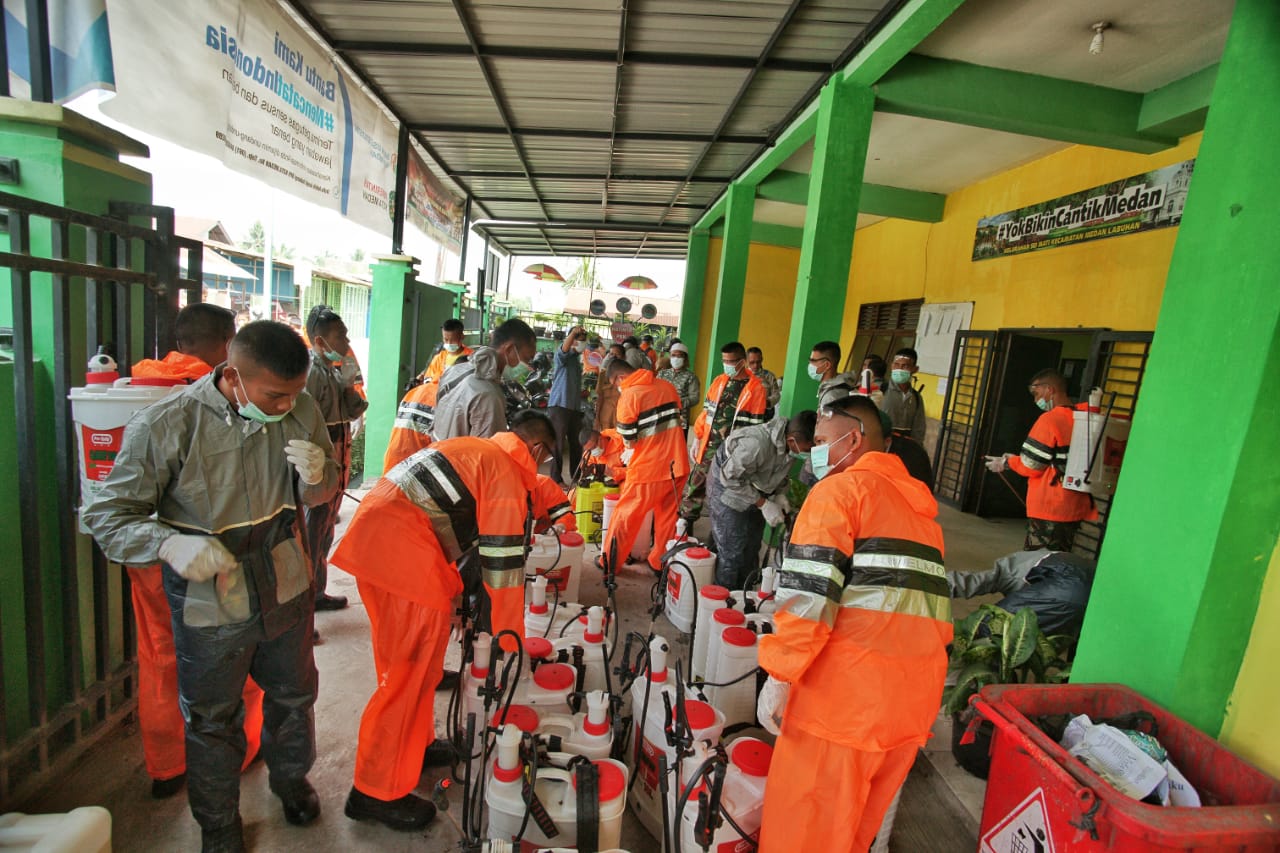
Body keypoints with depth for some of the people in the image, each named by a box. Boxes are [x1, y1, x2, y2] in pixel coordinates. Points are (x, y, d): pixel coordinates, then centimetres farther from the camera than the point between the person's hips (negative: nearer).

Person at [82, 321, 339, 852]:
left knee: (293, 694, 24)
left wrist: (317, 477, -22)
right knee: (212, 720, 18)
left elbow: (322, 493, 2)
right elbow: (107, 515, -13)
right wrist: (170, 544, -33)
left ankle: (291, 778, 53)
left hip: (287, 589, 3)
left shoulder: (299, 409, -10)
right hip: (209, 602, -3)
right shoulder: (166, 424, -21)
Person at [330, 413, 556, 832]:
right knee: (412, 667, 3)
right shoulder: (507, 471, -7)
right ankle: (377, 791, 17)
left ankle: (414, 743, 39)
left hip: (373, 531, 10)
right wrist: (511, 642, 2)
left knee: (405, 659, 22)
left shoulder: (472, 448, 19)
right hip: (400, 548, -10)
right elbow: (504, 565, -8)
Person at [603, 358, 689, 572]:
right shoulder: (667, 386, 6)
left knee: (625, 516, 11)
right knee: (668, 517, 17)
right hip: (677, 465, 6)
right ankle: (661, 562, 28)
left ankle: (610, 561, 24)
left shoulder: (628, 395, -11)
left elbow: (629, 441, -10)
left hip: (648, 468, -5)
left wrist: (628, 456, 10)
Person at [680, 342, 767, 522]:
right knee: (693, 489, 11)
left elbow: (754, 426, -8)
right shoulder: (718, 381, 6)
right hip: (708, 447, 5)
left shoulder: (755, 388, -9)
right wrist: (697, 438, 9)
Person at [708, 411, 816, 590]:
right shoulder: (756, 443, -38)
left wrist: (780, 494, -10)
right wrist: (763, 504, -26)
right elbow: (731, 478, -28)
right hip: (728, 490, -7)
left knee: (751, 554, 14)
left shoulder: (790, 445, -13)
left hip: (755, 494, 7)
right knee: (731, 556, -6)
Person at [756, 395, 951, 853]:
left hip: (847, 689, -8)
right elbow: (924, 595, 21)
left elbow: (808, 596, -17)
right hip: (917, 693, 8)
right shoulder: (919, 502, 16)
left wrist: (779, 675, -11)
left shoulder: (839, 489, -7)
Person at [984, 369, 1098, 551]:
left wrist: (1006, 463, 4)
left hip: (1050, 509, -8)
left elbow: (1032, 466, -14)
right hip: (1074, 509, 8)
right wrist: (1015, 459, 16)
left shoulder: (1050, 419, -15)